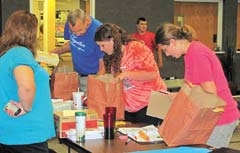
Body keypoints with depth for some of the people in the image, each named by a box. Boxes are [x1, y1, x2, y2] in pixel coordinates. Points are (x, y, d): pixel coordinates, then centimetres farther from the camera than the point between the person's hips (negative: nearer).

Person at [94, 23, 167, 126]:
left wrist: (126, 75, -29)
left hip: (148, 105, -7)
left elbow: (152, 74, -24)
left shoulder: (137, 49, -16)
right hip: (128, 107, 7)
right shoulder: (111, 56, 7)